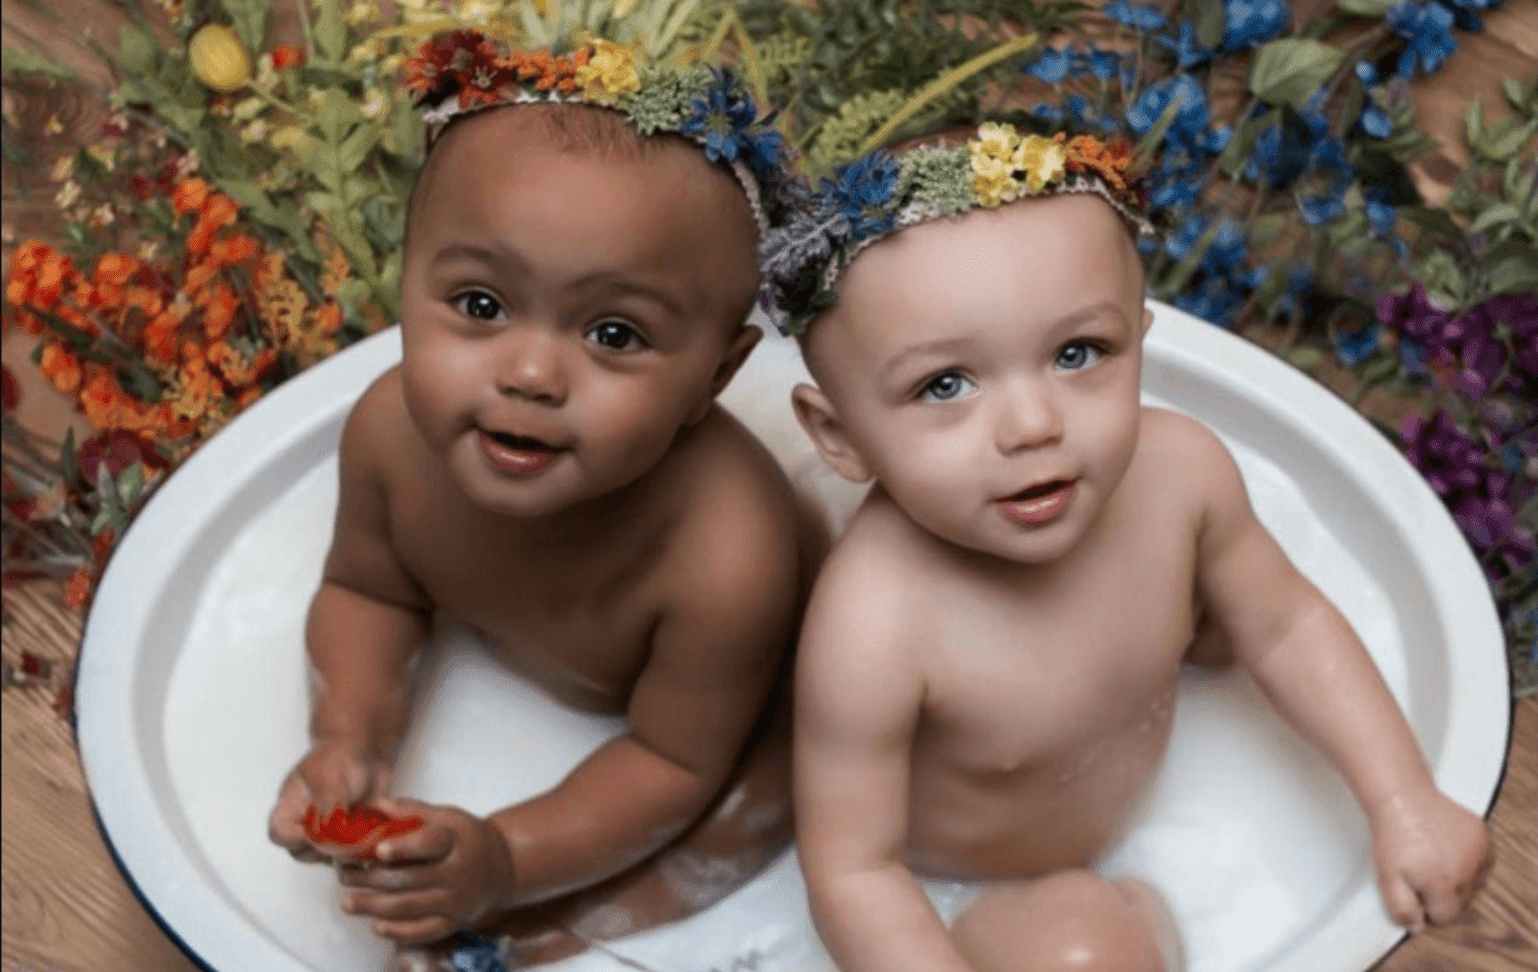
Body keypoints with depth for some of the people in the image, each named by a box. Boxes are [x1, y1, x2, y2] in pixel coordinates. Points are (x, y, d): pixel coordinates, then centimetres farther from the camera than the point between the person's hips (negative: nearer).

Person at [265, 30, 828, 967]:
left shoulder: (725, 562, -46)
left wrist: (506, 861, -37)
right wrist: (349, 740, -27)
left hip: (725, 693, -4)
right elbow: (369, 591, -10)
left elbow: (673, 762, -28)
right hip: (511, 643, 4)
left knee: (755, 800, -20)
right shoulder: (393, 432, -33)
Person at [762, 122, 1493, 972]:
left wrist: (1404, 802, -8)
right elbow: (851, 871, -31)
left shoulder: (1176, 468, -27)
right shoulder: (872, 635, -42)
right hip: (954, 878, -5)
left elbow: (1285, 628, -8)